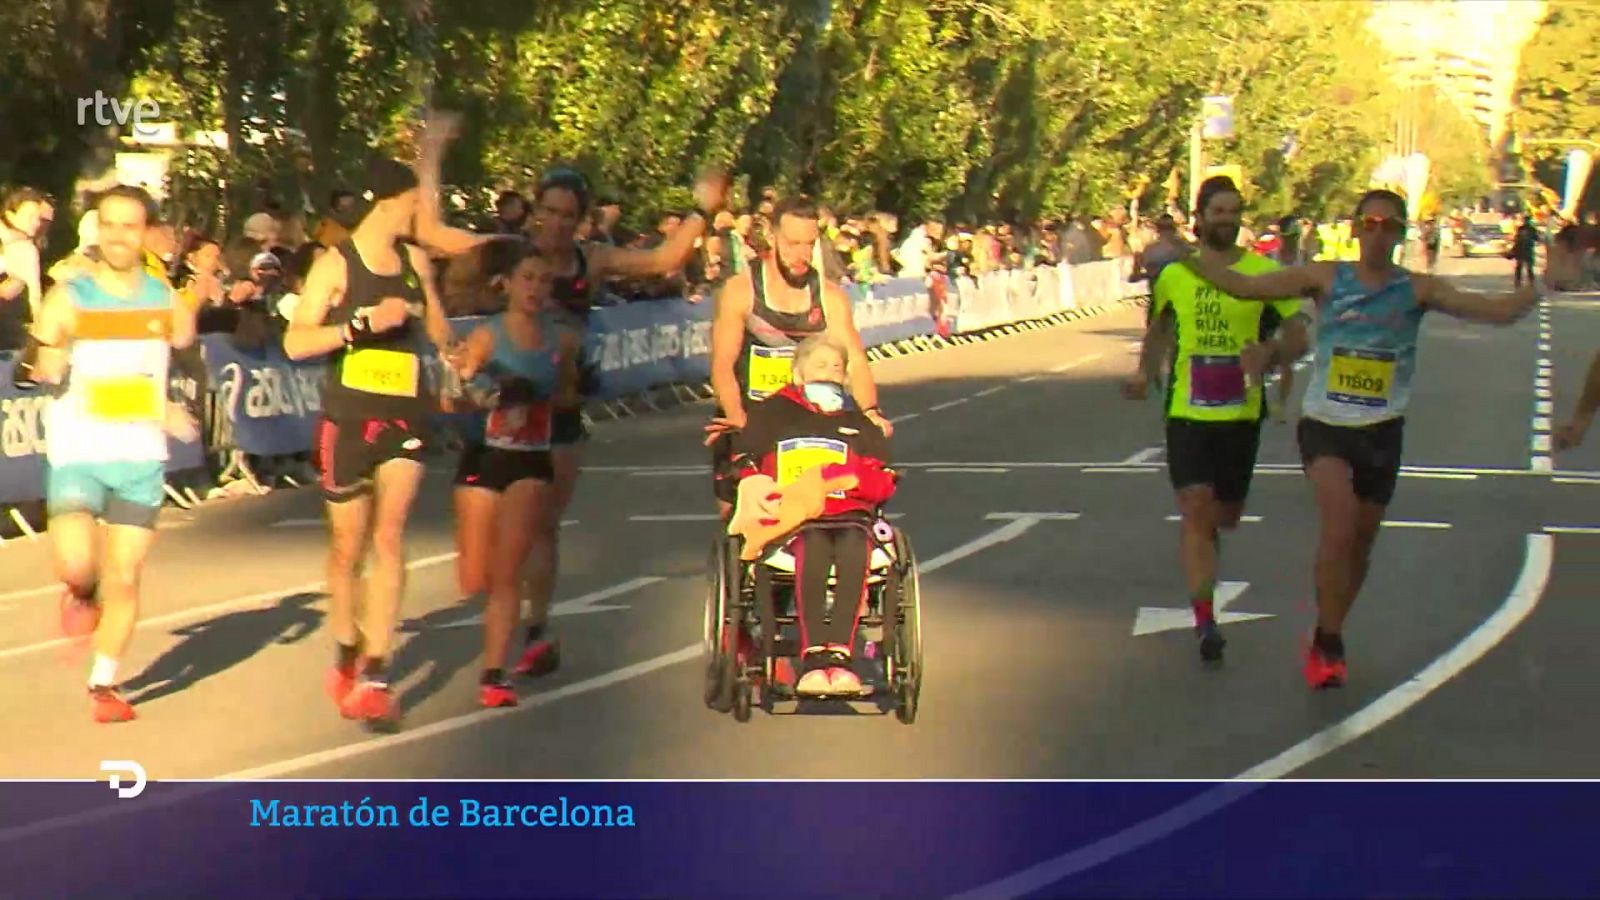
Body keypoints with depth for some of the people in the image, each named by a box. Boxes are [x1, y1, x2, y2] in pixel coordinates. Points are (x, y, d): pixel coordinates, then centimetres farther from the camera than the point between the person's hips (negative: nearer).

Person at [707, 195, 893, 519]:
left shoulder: (830, 296, -1)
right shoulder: (740, 291, -7)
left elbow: (855, 359, -9)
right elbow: (722, 364, -14)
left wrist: (871, 411, -29)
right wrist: (738, 419, -32)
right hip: (746, 424, -2)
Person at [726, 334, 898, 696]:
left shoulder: (861, 423, 27)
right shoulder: (770, 414, 21)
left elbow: (883, 485, 16)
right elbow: (742, 470, 14)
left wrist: (852, 479, -5)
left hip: (849, 516, 2)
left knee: (854, 547, -36)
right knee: (814, 545, -38)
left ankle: (839, 655, -47)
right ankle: (814, 656, -49)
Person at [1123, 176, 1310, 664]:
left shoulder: (1265, 272, -2)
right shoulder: (1174, 275, 4)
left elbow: (1299, 337, -3)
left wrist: (1269, 353, -23)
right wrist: (1145, 372, 9)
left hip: (1241, 412, 0)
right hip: (1186, 410, 0)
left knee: (1227, 515, 13)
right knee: (1195, 509, -12)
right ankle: (1205, 619, -12)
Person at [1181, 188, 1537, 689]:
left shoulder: (1417, 290, -2)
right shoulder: (1326, 279, -3)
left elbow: (1500, 311, -10)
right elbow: (1243, 286, -2)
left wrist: (1543, 284, -27)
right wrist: (1183, 254, -7)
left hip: (1381, 431, 2)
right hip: (1324, 423, -2)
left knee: (1361, 543, 12)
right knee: (1339, 526, -23)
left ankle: (1327, 642, 35)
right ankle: (1328, 641, -7)